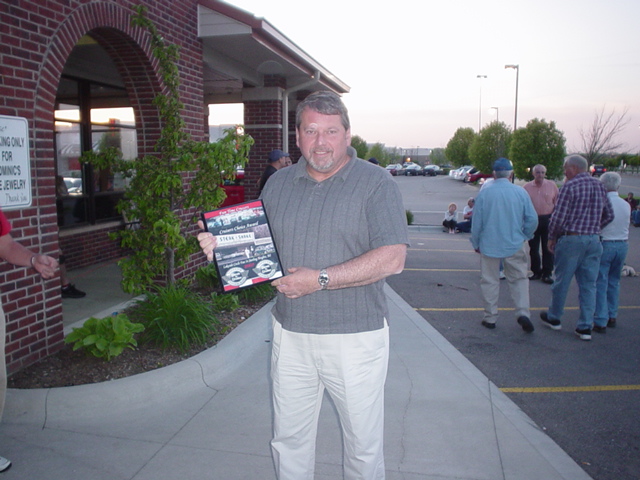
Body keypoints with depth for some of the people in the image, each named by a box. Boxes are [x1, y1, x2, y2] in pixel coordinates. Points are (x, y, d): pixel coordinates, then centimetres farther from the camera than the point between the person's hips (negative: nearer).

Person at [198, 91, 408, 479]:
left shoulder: (375, 183, -8)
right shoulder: (278, 184, 8)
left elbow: (392, 258, -17)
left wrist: (320, 279, -22)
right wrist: (223, 245, -7)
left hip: (355, 335, -4)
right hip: (290, 334, 4)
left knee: (363, 443, 14)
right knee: (289, 439, 19)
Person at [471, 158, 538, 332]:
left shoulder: (484, 193, -7)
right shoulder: (521, 192, -4)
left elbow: (476, 222, -2)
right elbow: (532, 219, -1)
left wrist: (476, 244, 10)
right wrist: (524, 237, 15)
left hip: (489, 245, 0)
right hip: (515, 246, 1)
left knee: (490, 282, 9)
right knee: (519, 279, 11)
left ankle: (490, 317, 15)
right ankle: (523, 313, -2)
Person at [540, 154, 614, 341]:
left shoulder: (570, 186, -12)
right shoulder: (599, 185, 8)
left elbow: (558, 217, -15)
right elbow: (609, 215, 14)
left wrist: (552, 238, -1)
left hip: (571, 240, -5)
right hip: (594, 241, 6)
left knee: (562, 281, 9)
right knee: (588, 285, 8)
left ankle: (554, 318, 24)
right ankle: (585, 327, 10)